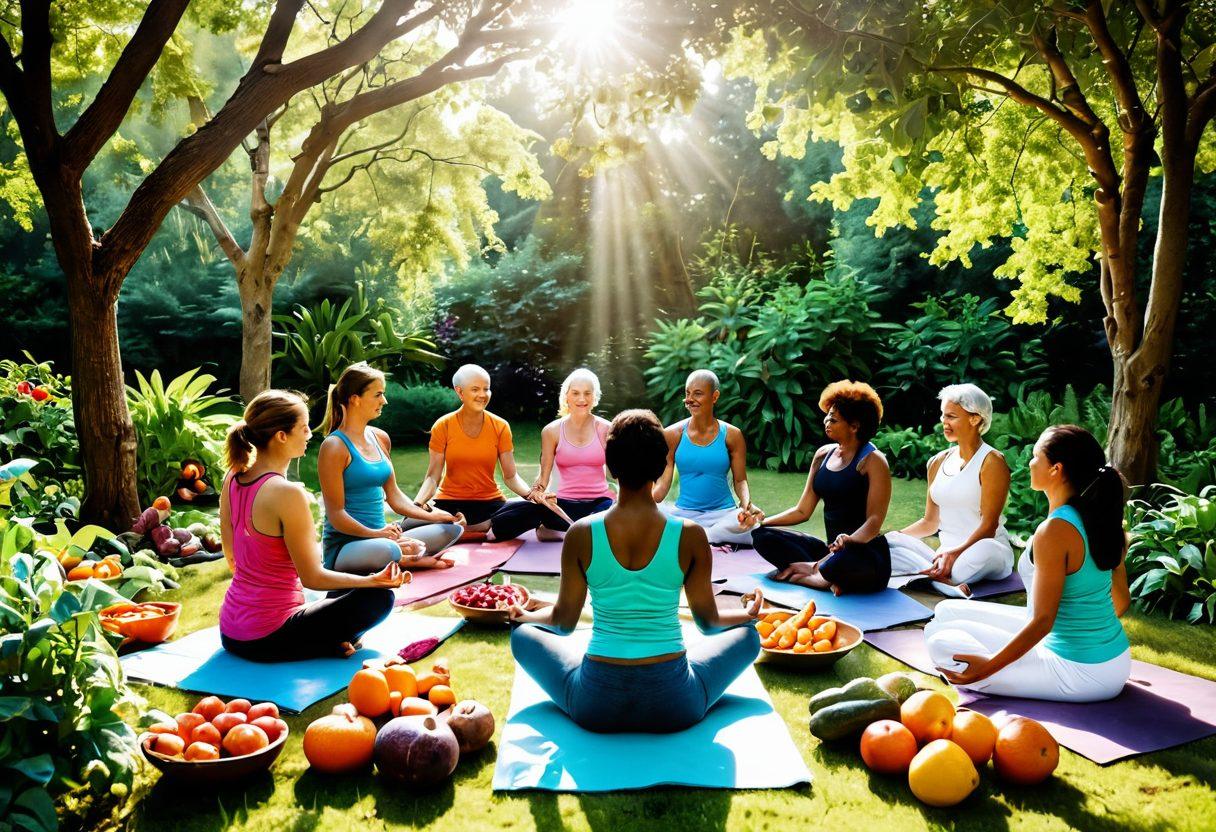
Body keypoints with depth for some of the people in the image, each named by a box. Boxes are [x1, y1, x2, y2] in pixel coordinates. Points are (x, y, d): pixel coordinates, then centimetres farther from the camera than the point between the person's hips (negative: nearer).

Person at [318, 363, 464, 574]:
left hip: (382, 535, 8)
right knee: (386, 550, -40)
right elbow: (336, 514, -14)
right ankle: (407, 560, -8)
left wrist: (431, 516, 3)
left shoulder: (380, 438, 11)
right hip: (343, 546, -8)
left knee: (453, 528, 2)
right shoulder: (335, 446, -12)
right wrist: (375, 533, -28)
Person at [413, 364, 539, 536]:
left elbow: (510, 476, 0)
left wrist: (531, 493, -20)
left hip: (489, 502, 2)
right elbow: (432, 477, -5)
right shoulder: (443, 426, -3)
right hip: (450, 503, -1)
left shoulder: (500, 427, 0)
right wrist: (416, 505, -23)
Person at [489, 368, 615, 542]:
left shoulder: (605, 429, 3)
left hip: (599, 503, 1)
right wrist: (537, 491, -16)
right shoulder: (552, 431, 5)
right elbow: (544, 475, 5)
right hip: (564, 504, -1)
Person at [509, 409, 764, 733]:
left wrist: (525, 614, 27)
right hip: (676, 707, 0)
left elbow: (564, 619, 4)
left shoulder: (581, 534, -9)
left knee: (523, 634, 26)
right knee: (747, 634, 26)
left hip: (594, 707, 0)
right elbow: (709, 621, 4)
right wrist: (749, 613, 27)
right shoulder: (690, 535, -10)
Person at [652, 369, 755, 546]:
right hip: (684, 513, 1)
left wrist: (747, 504, -18)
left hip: (722, 513, -1)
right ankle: (716, 537, -19)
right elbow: (663, 481, -1)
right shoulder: (673, 434, 2)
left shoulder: (731, 435, 2)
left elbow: (740, 480, 4)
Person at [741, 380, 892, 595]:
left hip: (866, 555, -7)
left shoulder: (873, 461, -8)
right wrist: (763, 520, -2)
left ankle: (807, 569, -12)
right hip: (832, 550, 7)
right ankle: (830, 580, -21)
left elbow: (874, 520, -17)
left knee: (848, 558, -43)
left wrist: (850, 541, -38)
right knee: (763, 536, -7)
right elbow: (802, 511, 12)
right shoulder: (824, 454, 11)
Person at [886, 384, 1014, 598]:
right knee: (887, 543, -21)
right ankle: (947, 581, -38)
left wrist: (956, 552, -28)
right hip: (946, 554, 6)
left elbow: (989, 526, -12)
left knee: (986, 549, -41)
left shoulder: (991, 461, -4)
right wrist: (889, 537, 3)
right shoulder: (939, 463, 14)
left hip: (983, 555, -6)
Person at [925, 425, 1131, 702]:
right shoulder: (1101, 518, 1)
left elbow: (1042, 621, -23)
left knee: (941, 640, -10)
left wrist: (986, 668, -17)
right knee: (948, 611, 12)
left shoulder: (1055, 531, -25)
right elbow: (1122, 600, 11)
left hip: (1080, 674, -8)